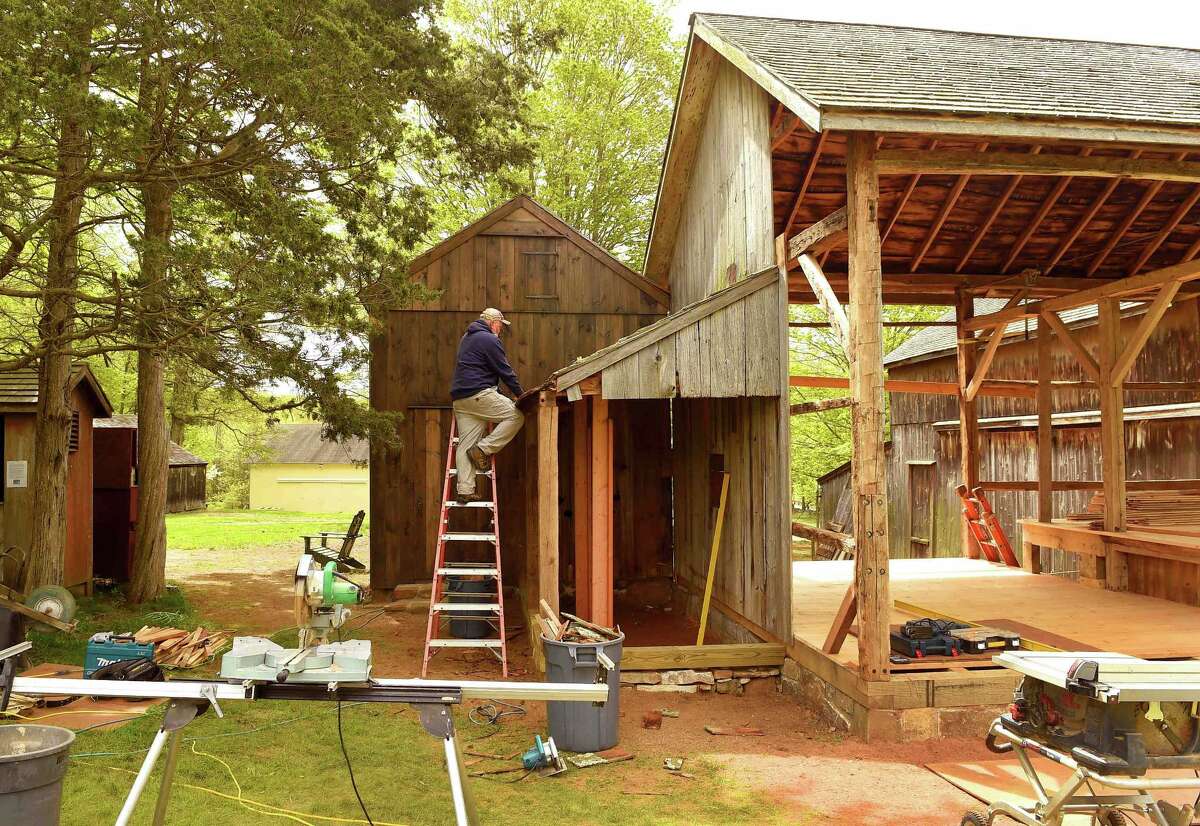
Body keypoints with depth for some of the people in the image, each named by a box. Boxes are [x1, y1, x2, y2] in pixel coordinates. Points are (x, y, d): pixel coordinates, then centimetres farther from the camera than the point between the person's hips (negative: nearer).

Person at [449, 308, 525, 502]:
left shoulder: (467, 337, 25)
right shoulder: (489, 340, -5)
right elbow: (505, 370, -6)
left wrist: (496, 391, 30)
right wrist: (519, 393, 4)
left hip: (460, 397, 9)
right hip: (480, 395, -9)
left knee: (466, 445, 5)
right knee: (516, 416, -4)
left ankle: (465, 490, 0)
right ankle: (484, 449, -8)